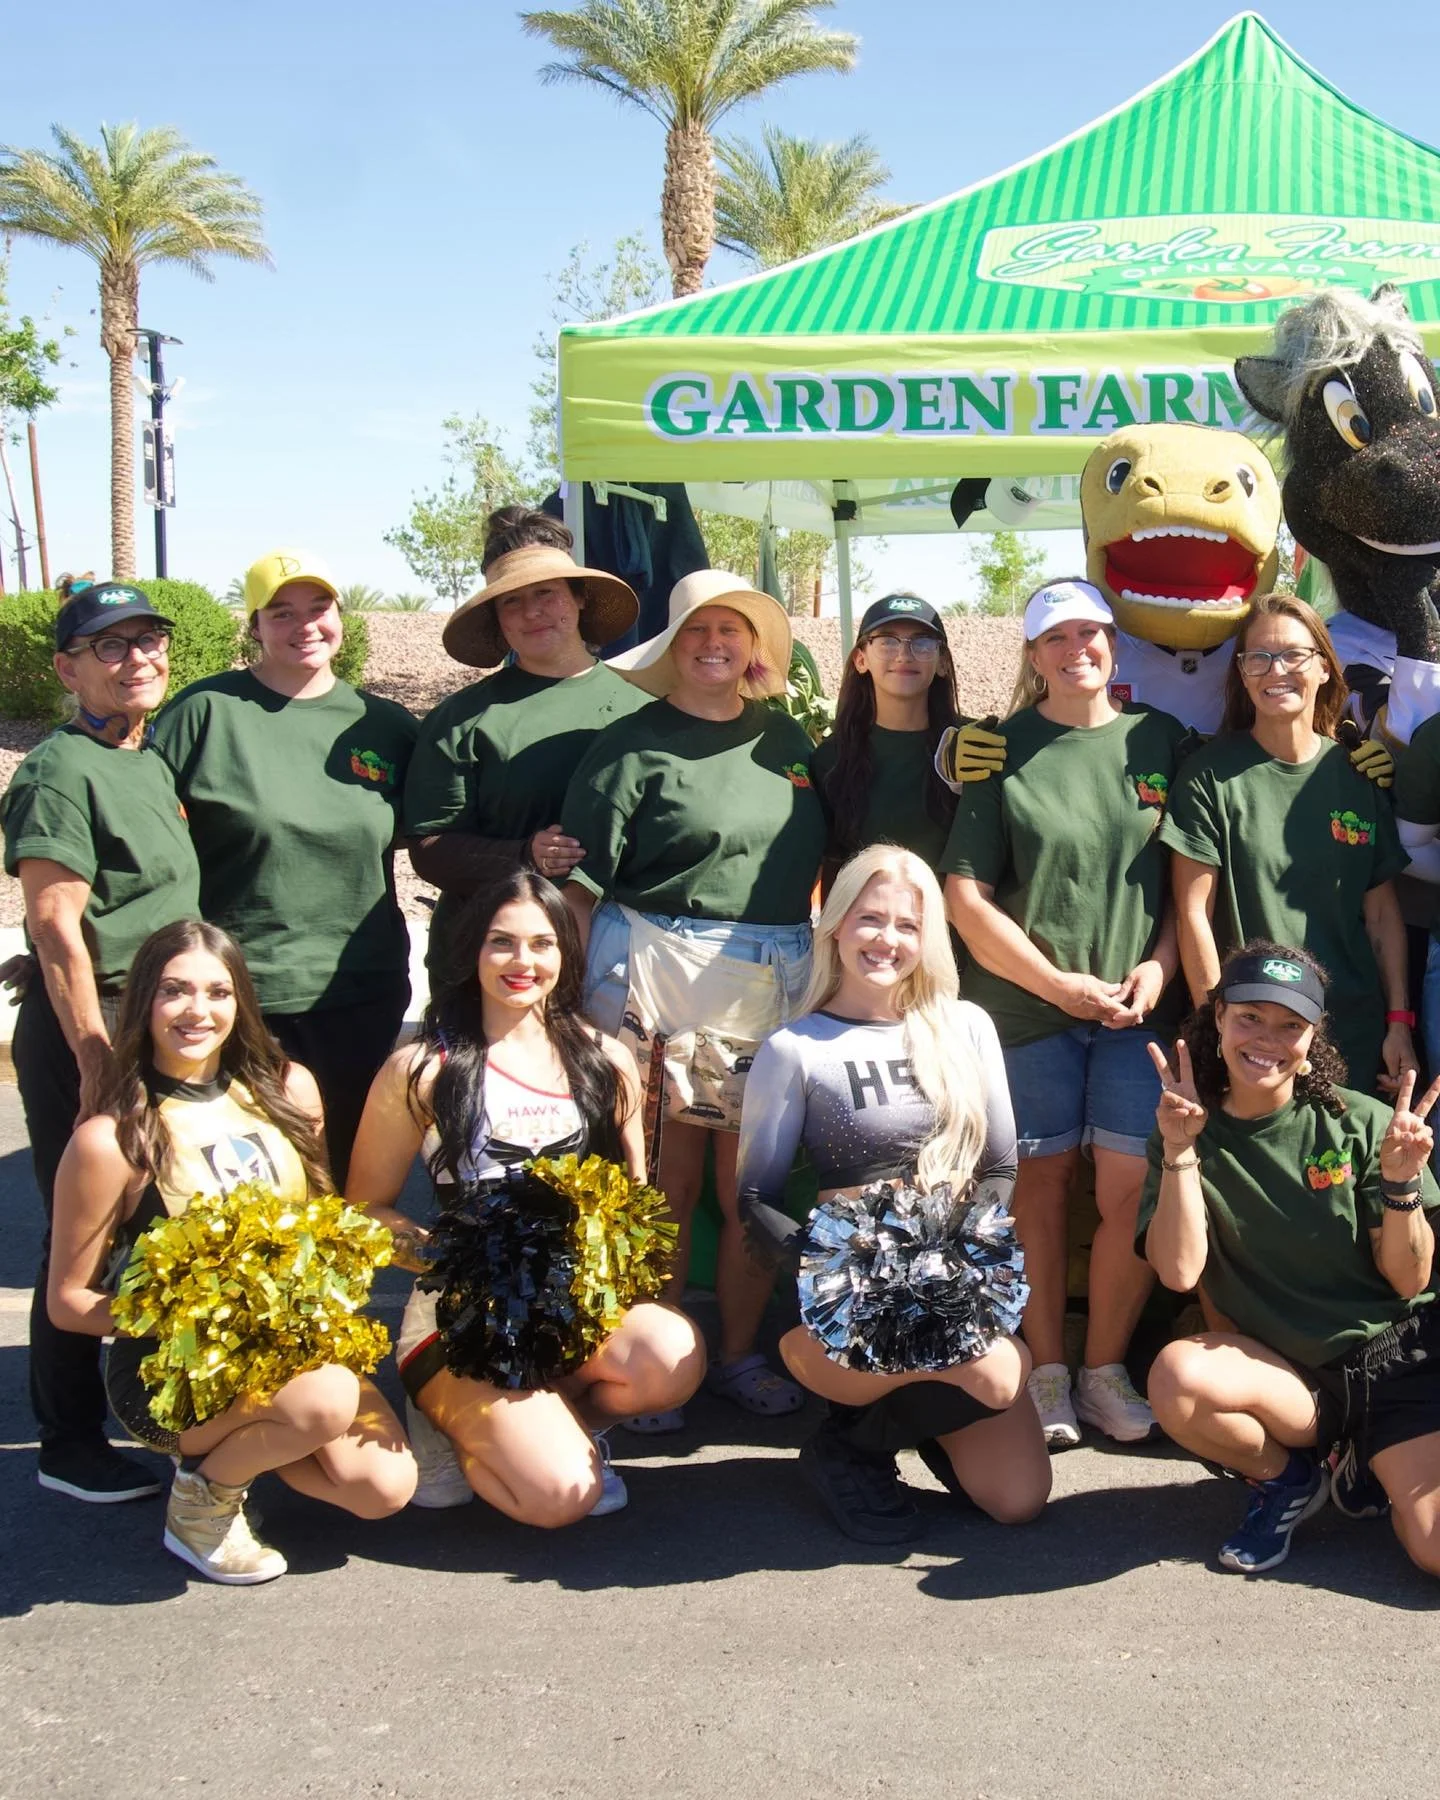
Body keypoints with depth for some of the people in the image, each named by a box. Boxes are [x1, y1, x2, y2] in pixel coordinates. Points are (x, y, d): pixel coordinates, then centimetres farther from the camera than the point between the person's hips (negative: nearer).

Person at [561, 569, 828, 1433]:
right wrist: (607, 999, -12)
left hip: (777, 988, 4)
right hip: (664, 983, -4)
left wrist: (822, 961, 15)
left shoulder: (787, 739, 13)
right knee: (668, 1187, 3)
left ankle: (740, 1355, 25)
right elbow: (580, 882, -6)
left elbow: (821, 862, 22)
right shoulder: (634, 746, -2)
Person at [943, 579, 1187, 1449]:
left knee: (1136, 1190, -4)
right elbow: (968, 896, -4)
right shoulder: (1005, 750, 0)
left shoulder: (1161, 739, 7)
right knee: (1042, 1182, 6)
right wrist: (1061, 984, -8)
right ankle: (1047, 1374, 19)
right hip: (1029, 1003, -1)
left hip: (1137, 1005, 2)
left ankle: (1105, 1369, 15)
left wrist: (1160, 966, -5)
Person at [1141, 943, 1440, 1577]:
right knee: (1176, 1377, -32)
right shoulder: (1192, 1135, 0)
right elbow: (1180, 1272, -14)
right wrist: (1179, 1151, -22)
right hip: (1282, 1375, 1)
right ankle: (1284, 1479, 1)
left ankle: (1370, 1465, 14)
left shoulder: (1359, 1123, -4)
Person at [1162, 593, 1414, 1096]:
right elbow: (1194, 913, -8)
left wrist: (1399, 1021, 1)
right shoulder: (1212, 775, -6)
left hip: (1355, 1036, 3)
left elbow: (1382, 911, 6)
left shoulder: (1357, 775, 4)